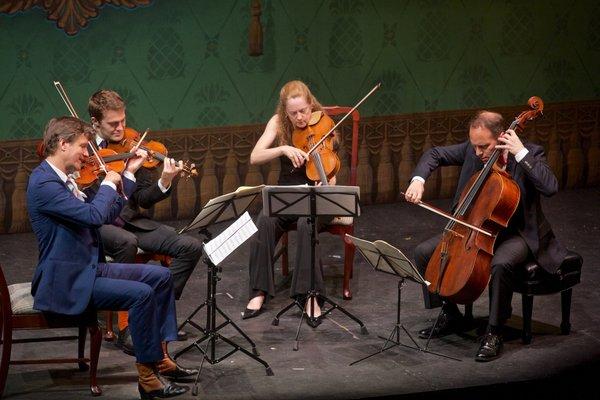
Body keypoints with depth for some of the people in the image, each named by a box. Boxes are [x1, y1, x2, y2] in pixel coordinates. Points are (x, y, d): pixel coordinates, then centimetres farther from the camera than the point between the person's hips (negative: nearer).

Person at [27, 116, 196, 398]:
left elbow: (107, 215, 18)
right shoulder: (43, 183, -20)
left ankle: (160, 356, 9)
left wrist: (129, 174, 14)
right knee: (141, 293, -24)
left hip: (89, 267, 10)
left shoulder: (64, 179, 12)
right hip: (67, 282, -10)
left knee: (161, 276, 6)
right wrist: (108, 184, -11)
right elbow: (94, 215, -29)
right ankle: (148, 377, -14)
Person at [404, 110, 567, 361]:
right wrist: (418, 180, -12)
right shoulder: (472, 150, -3)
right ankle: (450, 315, 10)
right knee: (423, 253, -5)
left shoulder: (530, 153, -16)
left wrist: (521, 152, -32)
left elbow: (550, 187, -32)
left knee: (501, 263, -39)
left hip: (517, 234, -6)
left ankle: (494, 333, -21)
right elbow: (435, 154, 7)